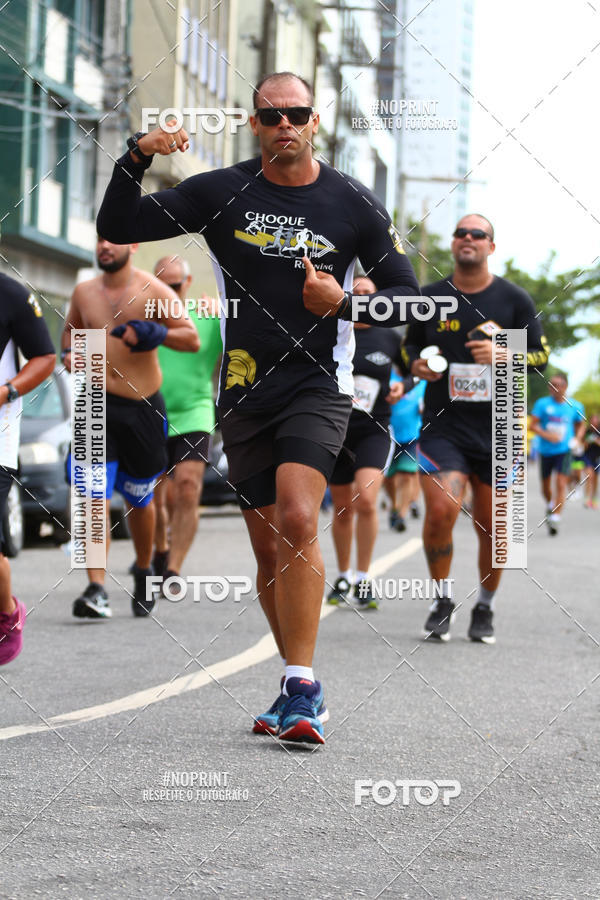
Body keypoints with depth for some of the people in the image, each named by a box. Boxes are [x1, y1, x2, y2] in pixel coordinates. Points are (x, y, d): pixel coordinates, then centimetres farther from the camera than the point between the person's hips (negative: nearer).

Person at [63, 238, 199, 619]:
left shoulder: (154, 291, -5)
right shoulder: (84, 292, 7)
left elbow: (193, 339, -8)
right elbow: (71, 327, 27)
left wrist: (157, 333, -27)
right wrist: (69, 351, 5)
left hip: (143, 408, -2)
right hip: (97, 405, 2)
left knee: (139, 500, 12)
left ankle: (144, 570, 39)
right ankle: (97, 590, -19)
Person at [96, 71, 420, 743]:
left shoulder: (352, 203, 1)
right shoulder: (222, 193, 3)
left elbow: (406, 296, 6)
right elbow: (117, 228, 1)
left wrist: (343, 303, -12)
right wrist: (135, 159, -15)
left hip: (318, 386, -3)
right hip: (243, 392, 3)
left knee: (297, 518, -24)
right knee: (269, 548, 7)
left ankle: (301, 689, -22)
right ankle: (301, 689, 22)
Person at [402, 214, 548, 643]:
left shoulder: (514, 299, 2)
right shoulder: (431, 297, 5)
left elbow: (541, 356, 4)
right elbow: (410, 343, 18)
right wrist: (416, 364, -5)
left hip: (497, 430, 0)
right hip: (442, 426, 0)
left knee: (492, 526, 5)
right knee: (440, 511, -17)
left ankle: (485, 608, 26)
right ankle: (443, 600, 4)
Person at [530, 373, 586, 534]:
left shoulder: (575, 406, 2)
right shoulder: (542, 403, -3)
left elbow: (581, 425, 18)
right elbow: (533, 425, -5)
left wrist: (577, 439, -1)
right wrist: (546, 435, -21)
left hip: (564, 450, -1)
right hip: (546, 450, 1)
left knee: (561, 483, -16)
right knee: (545, 486, 13)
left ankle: (555, 518, -17)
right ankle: (550, 505, 43)